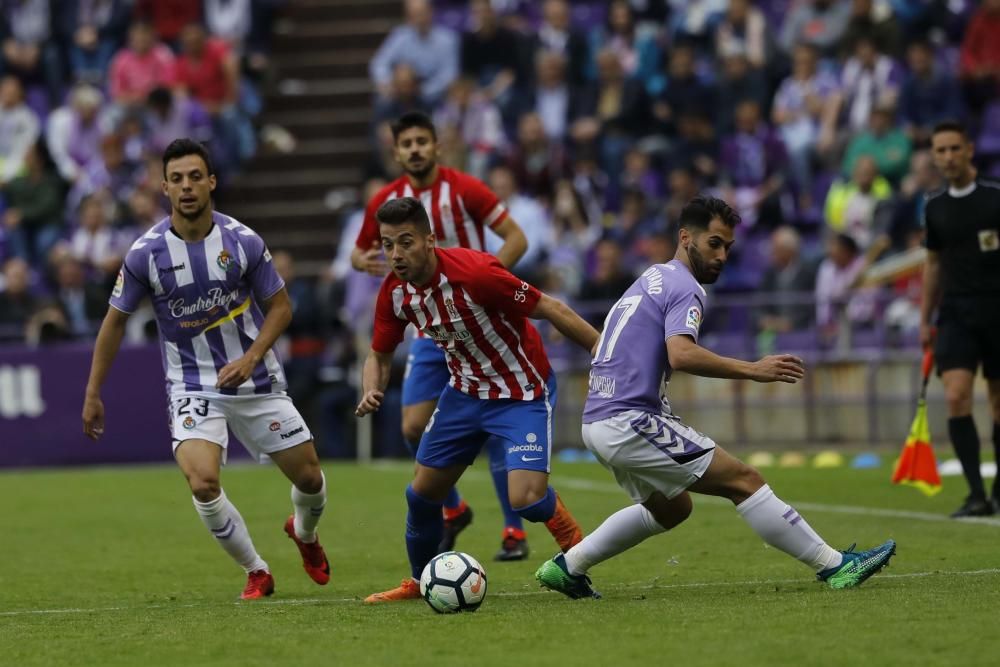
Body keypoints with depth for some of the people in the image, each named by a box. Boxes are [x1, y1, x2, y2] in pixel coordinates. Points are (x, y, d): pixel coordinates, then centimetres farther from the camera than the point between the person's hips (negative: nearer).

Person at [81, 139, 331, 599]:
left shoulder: (243, 241, -10)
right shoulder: (145, 253, -12)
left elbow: (280, 306, 1)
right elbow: (115, 321, 0)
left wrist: (250, 358, -15)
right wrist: (92, 394, 3)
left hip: (255, 380, 2)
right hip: (193, 386, -1)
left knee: (309, 478, 6)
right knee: (202, 482, -24)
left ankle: (304, 533, 44)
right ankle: (256, 573, 0)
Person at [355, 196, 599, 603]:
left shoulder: (474, 272, -30)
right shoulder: (394, 292, -9)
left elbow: (551, 310, -24)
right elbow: (380, 355, 6)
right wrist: (371, 393, -16)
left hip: (523, 393, -6)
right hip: (465, 390, 6)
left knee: (525, 498, -22)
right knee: (422, 492, 9)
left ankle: (576, 549, 9)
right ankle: (419, 581, 35)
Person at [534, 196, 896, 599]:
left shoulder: (652, 279, 20)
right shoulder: (685, 288, -9)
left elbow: (600, 346, 26)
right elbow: (681, 354, -27)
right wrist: (752, 370, -25)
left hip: (598, 423, 10)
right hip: (631, 423, -10)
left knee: (671, 509, 27)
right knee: (744, 481, -8)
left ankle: (567, 566, 26)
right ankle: (834, 566, -9)